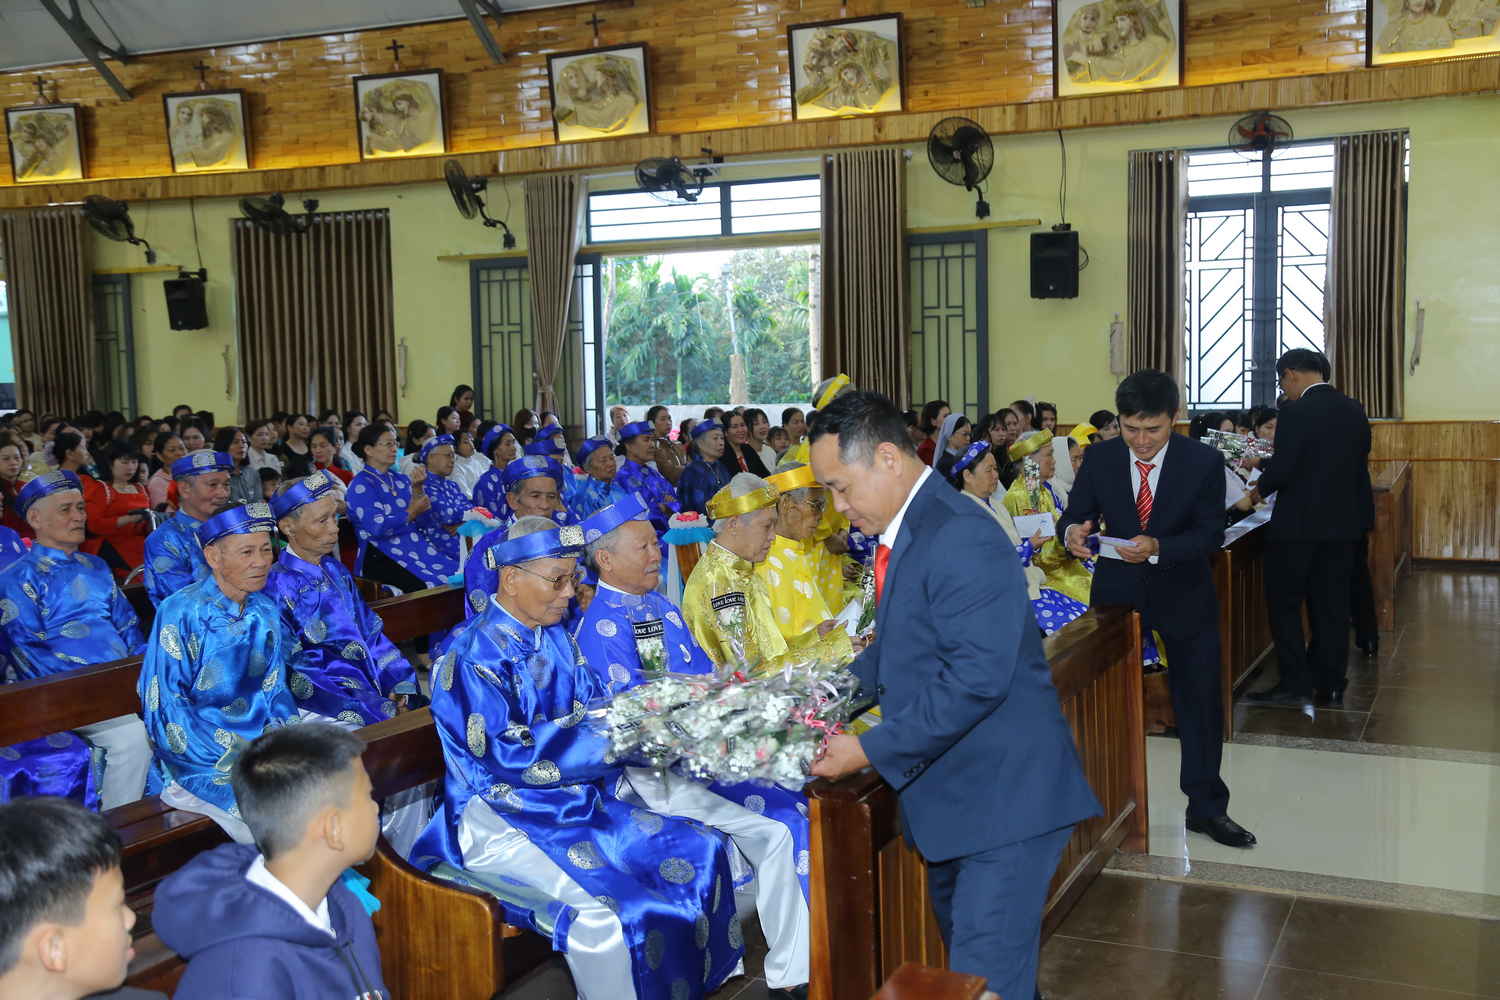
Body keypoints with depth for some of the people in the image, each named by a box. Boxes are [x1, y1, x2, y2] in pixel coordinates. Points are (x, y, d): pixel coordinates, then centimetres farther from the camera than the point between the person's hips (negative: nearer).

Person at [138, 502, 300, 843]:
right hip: (200, 758, -6)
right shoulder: (180, 613, -10)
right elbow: (166, 705, -12)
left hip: (261, 741, 6)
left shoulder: (265, 612, 8)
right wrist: (236, 754, -19)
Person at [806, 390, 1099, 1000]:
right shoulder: (904, 531, 8)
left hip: (1003, 795, -10)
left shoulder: (962, 538, -24)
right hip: (953, 793, 10)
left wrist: (872, 751, -23)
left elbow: (977, 677, -29)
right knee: (961, 944, 25)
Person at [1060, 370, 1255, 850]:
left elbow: (1210, 535, -16)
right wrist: (1073, 531, -28)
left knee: (1201, 702, 7)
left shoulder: (1204, 462, -12)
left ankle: (1206, 807, 22)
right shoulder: (1099, 458, -6)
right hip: (1117, 593, 1)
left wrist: (1157, 548, -33)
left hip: (1183, 595, -1)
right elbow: (1076, 514, -3)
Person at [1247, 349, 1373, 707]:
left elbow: (1283, 468, -19)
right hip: (1344, 521, 7)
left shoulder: (1295, 411, -16)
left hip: (1299, 524, -7)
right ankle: (1331, 684, 18)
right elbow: (1357, 464, 13)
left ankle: (1295, 683, 3)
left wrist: (1261, 488, 2)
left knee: (1284, 603, 4)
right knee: (1332, 606, 13)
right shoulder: (1355, 410, 6)